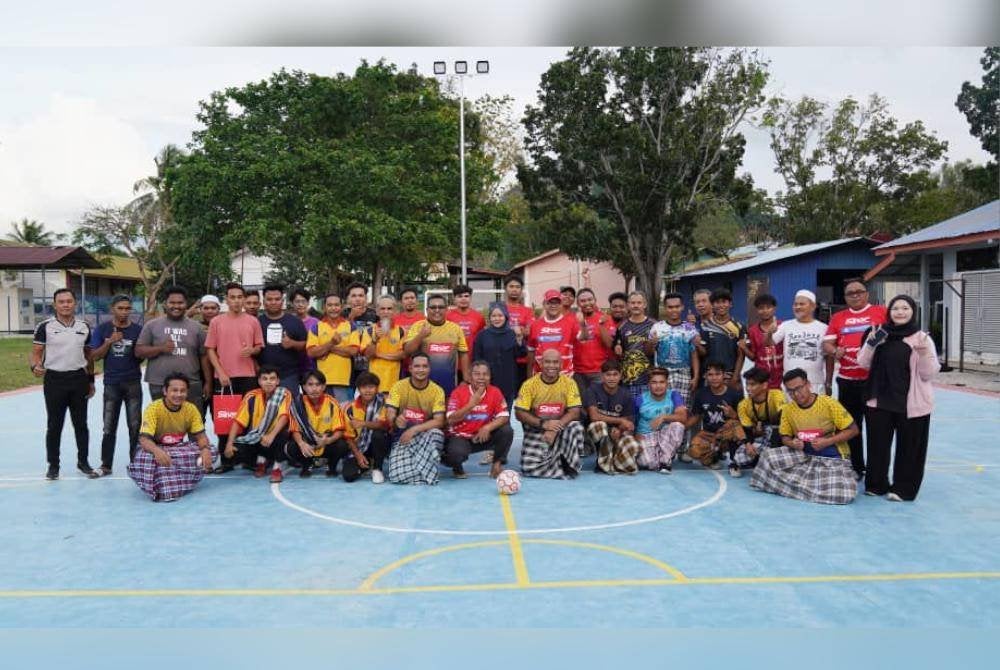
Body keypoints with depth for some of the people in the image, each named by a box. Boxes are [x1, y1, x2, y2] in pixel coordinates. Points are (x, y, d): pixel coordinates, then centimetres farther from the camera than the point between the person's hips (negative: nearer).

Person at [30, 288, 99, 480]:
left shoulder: (84, 327, 6)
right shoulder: (45, 327, -4)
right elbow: (35, 353, -4)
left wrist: (91, 381, 12)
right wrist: (35, 367, -26)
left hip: (78, 379, 3)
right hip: (54, 379, -2)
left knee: (81, 424, 9)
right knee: (54, 425, 5)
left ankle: (83, 462, 20)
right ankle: (53, 465, 16)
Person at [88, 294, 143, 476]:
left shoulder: (138, 329, 0)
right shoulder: (102, 329, 1)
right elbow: (94, 356, -2)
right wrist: (110, 341, -13)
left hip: (133, 383, 0)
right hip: (111, 384, 0)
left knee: (135, 425, 3)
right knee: (109, 427, 6)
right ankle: (106, 465, 14)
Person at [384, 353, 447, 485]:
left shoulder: (437, 390, -5)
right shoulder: (398, 386, -5)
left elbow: (439, 421, -14)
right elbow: (389, 415, -11)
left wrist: (414, 429, -27)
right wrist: (395, 420, -37)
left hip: (426, 435, 1)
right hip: (402, 436, 0)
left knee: (436, 433, -36)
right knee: (397, 476, -25)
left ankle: (426, 472, -15)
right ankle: (421, 471, 8)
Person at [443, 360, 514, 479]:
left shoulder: (495, 392, -6)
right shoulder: (459, 392, -12)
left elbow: (504, 417, -11)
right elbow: (450, 420, -20)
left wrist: (488, 427, -29)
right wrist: (471, 404, -30)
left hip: (484, 436, 3)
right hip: (461, 437, -3)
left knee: (507, 431, -22)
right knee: (456, 452, -35)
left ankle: (497, 463, 2)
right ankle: (457, 468, 5)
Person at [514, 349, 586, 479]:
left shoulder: (569, 383, -6)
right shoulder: (530, 384, -8)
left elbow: (574, 412, -12)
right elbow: (519, 413, -11)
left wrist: (555, 429, -27)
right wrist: (543, 424, -25)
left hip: (560, 429, 1)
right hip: (536, 430, 0)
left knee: (576, 427, -31)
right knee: (529, 467, -20)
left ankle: (568, 461, -8)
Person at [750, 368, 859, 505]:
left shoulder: (828, 403, -13)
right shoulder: (787, 409, -2)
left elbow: (852, 430, -8)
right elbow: (785, 437, 10)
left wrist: (827, 442, -20)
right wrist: (792, 443, -15)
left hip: (833, 458, -2)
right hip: (804, 455, 2)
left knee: (843, 494, -29)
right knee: (769, 456, -21)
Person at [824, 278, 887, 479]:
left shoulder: (881, 312, 2)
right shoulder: (838, 317, 12)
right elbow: (826, 343, 8)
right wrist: (834, 351, -13)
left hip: (873, 378, -4)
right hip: (846, 379, 4)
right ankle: (855, 468, 24)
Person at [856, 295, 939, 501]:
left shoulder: (922, 339, -4)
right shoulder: (881, 334, 6)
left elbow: (929, 374, -6)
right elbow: (863, 364, 6)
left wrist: (924, 354, -23)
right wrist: (870, 343, -9)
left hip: (912, 405, -3)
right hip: (880, 401, 3)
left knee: (909, 448, 6)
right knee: (877, 445, 12)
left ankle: (903, 488, 19)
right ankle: (876, 484, 26)